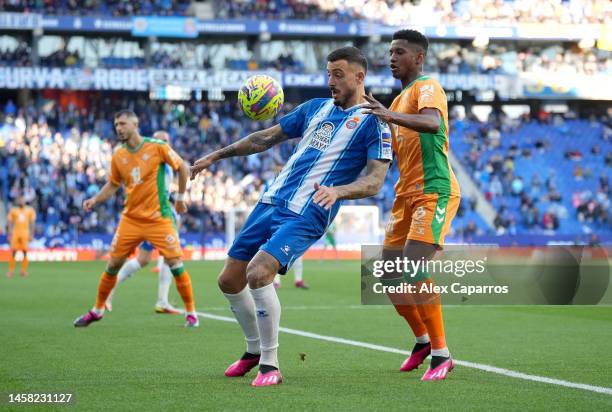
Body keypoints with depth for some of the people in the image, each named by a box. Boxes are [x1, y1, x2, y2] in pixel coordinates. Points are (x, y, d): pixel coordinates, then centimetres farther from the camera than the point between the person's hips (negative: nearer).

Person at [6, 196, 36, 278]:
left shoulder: (30, 211, 6)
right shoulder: (13, 211, 6)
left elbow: (32, 224, 8)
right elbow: (10, 223, 7)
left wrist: (31, 235, 2)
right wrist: (9, 234, 0)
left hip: (25, 234, 0)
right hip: (15, 234, 0)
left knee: (25, 252, -4)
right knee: (13, 253, -4)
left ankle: (24, 271, 5)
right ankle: (11, 271, 3)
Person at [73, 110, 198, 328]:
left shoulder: (157, 147, -10)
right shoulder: (118, 155, 3)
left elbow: (183, 168, 1)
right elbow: (113, 184, 15)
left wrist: (180, 197, 3)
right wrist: (95, 199, -1)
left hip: (159, 218, -4)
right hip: (131, 218, 4)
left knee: (176, 264, -8)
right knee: (113, 265, 4)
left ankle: (191, 312, 6)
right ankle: (97, 310, 20)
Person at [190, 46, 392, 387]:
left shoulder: (373, 123, -3)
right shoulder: (316, 107, 17)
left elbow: (375, 180, -12)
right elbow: (268, 137, 24)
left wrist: (337, 191, -30)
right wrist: (218, 155, 21)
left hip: (305, 217, -7)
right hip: (271, 204, 7)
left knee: (258, 274, -27)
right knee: (229, 281, 8)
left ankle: (270, 366, -14)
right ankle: (255, 350, 30)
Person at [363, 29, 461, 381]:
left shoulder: (427, 87, -7)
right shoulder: (400, 100, 21)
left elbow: (433, 123, -30)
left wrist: (391, 116, -44)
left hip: (434, 192, -9)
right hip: (407, 194, 9)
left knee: (415, 270, -20)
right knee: (389, 276, 6)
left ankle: (442, 354, -11)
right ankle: (423, 341, 24)